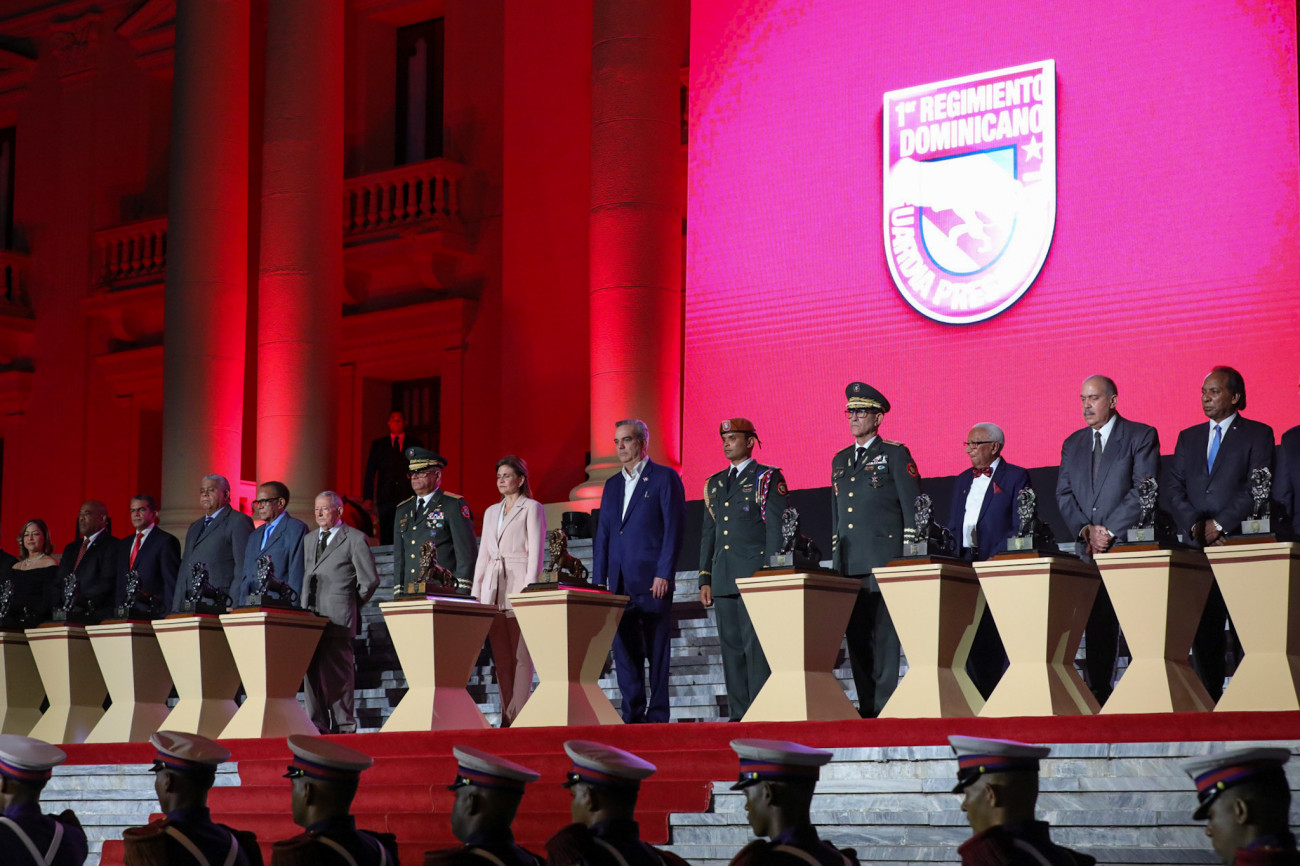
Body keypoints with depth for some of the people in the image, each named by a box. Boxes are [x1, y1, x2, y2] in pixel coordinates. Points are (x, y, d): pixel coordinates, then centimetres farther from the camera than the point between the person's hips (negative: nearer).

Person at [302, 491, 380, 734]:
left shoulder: (355, 539, 1)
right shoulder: (308, 539, 21)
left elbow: (370, 580, -1)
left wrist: (350, 606, 2)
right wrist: (305, 607, 12)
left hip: (338, 619, -6)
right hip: (310, 616, 6)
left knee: (338, 673, -6)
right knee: (312, 673, 4)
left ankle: (344, 727, -2)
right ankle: (317, 726, 8)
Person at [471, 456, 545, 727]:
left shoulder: (532, 508, 2)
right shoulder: (491, 512, 20)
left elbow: (536, 552, -5)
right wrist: (476, 590, 10)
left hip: (519, 585, -6)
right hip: (493, 589, 6)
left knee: (520, 656, -8)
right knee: (501, 658, 3)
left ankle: (518, 716, -9)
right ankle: (507, 717, 3)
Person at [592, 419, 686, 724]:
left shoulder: (665, 478, 0)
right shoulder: (612, 485, 18)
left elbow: (673, 529, -7)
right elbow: (602, 535, 17)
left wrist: (664, 574, -14)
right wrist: (598, 581, 9)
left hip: (652, 581, -6)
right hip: (620, 582, 6)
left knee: (657, 651, -3)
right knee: (624, 650, 5)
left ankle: (657, 716, 0)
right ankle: (633, 716, 9)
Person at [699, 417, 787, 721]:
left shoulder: (768, 479, 1)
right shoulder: (714, 484, 19)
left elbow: (776, 528, -5)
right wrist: (705, 578, 13)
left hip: (756, 575, -6)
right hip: (723, 579, 6)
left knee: (757, 646, -10)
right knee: (731, 647, 4)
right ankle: (738, 714, 7)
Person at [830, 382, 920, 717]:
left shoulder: (895, 454, 1)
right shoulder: (839, 461, 20)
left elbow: (912, 510, -2)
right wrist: (835, 559, 17)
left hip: (883, 560, -6)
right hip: (848, 563, 6)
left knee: (884, 635, -8)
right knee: (856, 636, 4)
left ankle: (885, 705, -8)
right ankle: (866, 707, 8)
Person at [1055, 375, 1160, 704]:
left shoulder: (1141, 436, 2)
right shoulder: (1072, 444, 18)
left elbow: (1143, 490, -7)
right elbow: (1064, 494, 13)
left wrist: (1109, 531, -12)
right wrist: (1085, 530, -4)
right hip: (1088, 551, 4)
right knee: (1095, 625, 2)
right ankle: (1097, 695, 4)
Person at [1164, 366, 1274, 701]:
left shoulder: (1257, 434, 5)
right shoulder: (1189, 437, 18)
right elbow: (1172, 488, 11)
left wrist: (1221, 524, -12)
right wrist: (1194, 524, -6)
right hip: (1199, 547, 4)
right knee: (1203, 629, 2)